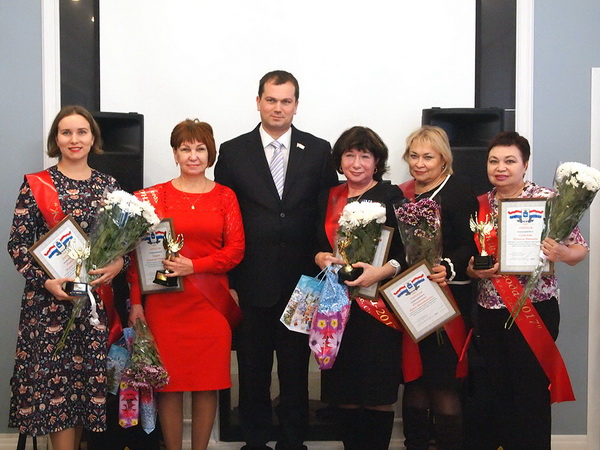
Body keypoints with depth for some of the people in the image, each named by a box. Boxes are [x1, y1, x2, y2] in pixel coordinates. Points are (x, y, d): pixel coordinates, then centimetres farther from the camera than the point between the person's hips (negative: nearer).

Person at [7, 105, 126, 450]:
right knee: (55, 377, -2)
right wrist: (45, 281, -16)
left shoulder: (108, 185, 8)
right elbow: (18, 243, -3)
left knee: (90, 374, 6)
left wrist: (119, 262, -9)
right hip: (50, 298, -2)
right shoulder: (36, 185, 0)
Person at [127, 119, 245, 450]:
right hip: (165, 302, -1)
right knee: (169, 381, 2)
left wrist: (193, 266, -12)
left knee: (208, 381, 6)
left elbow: (235, 250, 1)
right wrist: (136, 302, -5)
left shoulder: (225, 196, 8)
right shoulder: (154, 197, 4)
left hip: (211, 301, 1)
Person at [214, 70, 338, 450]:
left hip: (301, 284, 0)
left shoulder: (319, 151, 4)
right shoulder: (233, 152, 3)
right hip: (251, 283, 0)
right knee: (252, 371, 11)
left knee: (296, 370, 11)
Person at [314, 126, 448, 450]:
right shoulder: (328, 198, 13)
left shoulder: (392, 196, -1)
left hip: (379, 303, -4)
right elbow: (314, 245, 18)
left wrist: (382, 271, -23)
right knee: (343, 392, 6)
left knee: (379, 394, -1)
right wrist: (319, 258, -4)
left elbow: (408, 250, -7)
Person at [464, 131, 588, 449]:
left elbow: (580, 250, -3)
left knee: (531, 391, 0)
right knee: (485, 393, 6)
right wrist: (474, 270, -7)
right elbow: (466, 259, 15)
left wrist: (561, 253, -24)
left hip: (535, 310, -4)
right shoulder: (480, 205, 8)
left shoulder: (546, 199, -4)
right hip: (489, 312, 4)